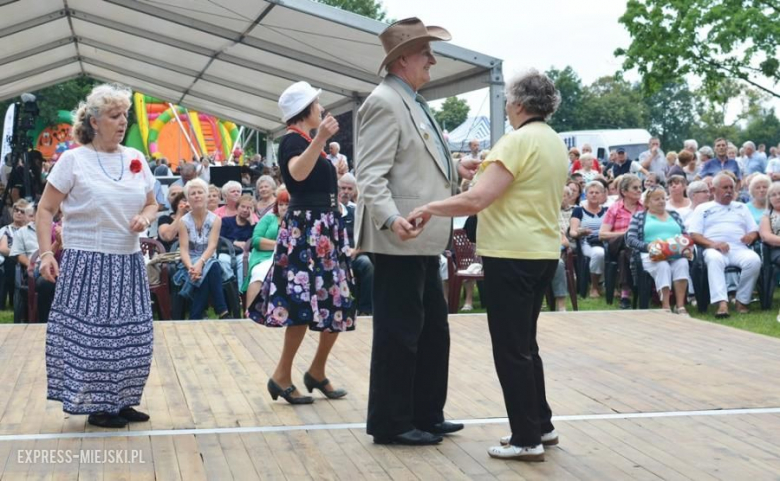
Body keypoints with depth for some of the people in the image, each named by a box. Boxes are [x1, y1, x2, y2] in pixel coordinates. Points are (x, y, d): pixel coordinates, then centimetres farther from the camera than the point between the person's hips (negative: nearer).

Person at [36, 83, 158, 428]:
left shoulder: (136, 159, 8)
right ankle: (97, 406, 12)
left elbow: (151, 204, 17)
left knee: (130, 335, 9)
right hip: (87, 263, -5)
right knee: (89, 335, -1)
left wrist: (145, 218, -6)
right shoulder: (73, 160, -7)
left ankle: (121, 401, 22)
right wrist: (46, 253, -15)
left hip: (128, 263, 5)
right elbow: (45, 209, -5)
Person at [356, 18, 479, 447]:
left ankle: (425, 415, 26)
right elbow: (371, 175, -21)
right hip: (400, 242, -10)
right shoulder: (385, 102, -13)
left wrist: (457, 172, 17)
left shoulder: (414, 102, 17)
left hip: (423, 242, 10)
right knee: (398, 334, -1)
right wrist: (391, 219, -33)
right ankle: (390, 424, 10)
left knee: (433, 331, 15)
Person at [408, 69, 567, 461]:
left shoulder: (518, 141, -16)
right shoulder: (556, 144, 11)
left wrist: (430, 208, -11)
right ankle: (541, 425, 24)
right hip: (543, 251, 9)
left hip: (512, 255, -9)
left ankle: (527, 439, 4)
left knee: (510, 348, -1)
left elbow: (477, 200, -22)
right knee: (525, 344, 18)